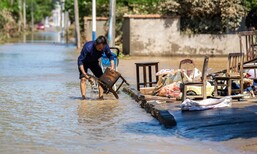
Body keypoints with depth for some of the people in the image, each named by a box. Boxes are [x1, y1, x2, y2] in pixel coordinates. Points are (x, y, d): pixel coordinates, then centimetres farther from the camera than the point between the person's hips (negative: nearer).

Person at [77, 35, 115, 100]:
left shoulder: (105, 47, -25)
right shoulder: (88, 47, -39)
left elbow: (110, 56, -4)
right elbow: (80, 60, -33)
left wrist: (112, 66, -18)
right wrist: (84, 74, -38)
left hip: (94, 62, 4)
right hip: (84, 62, -4)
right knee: (83, 78, -19)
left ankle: (101, 97, 1)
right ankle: (83, 97, -20)